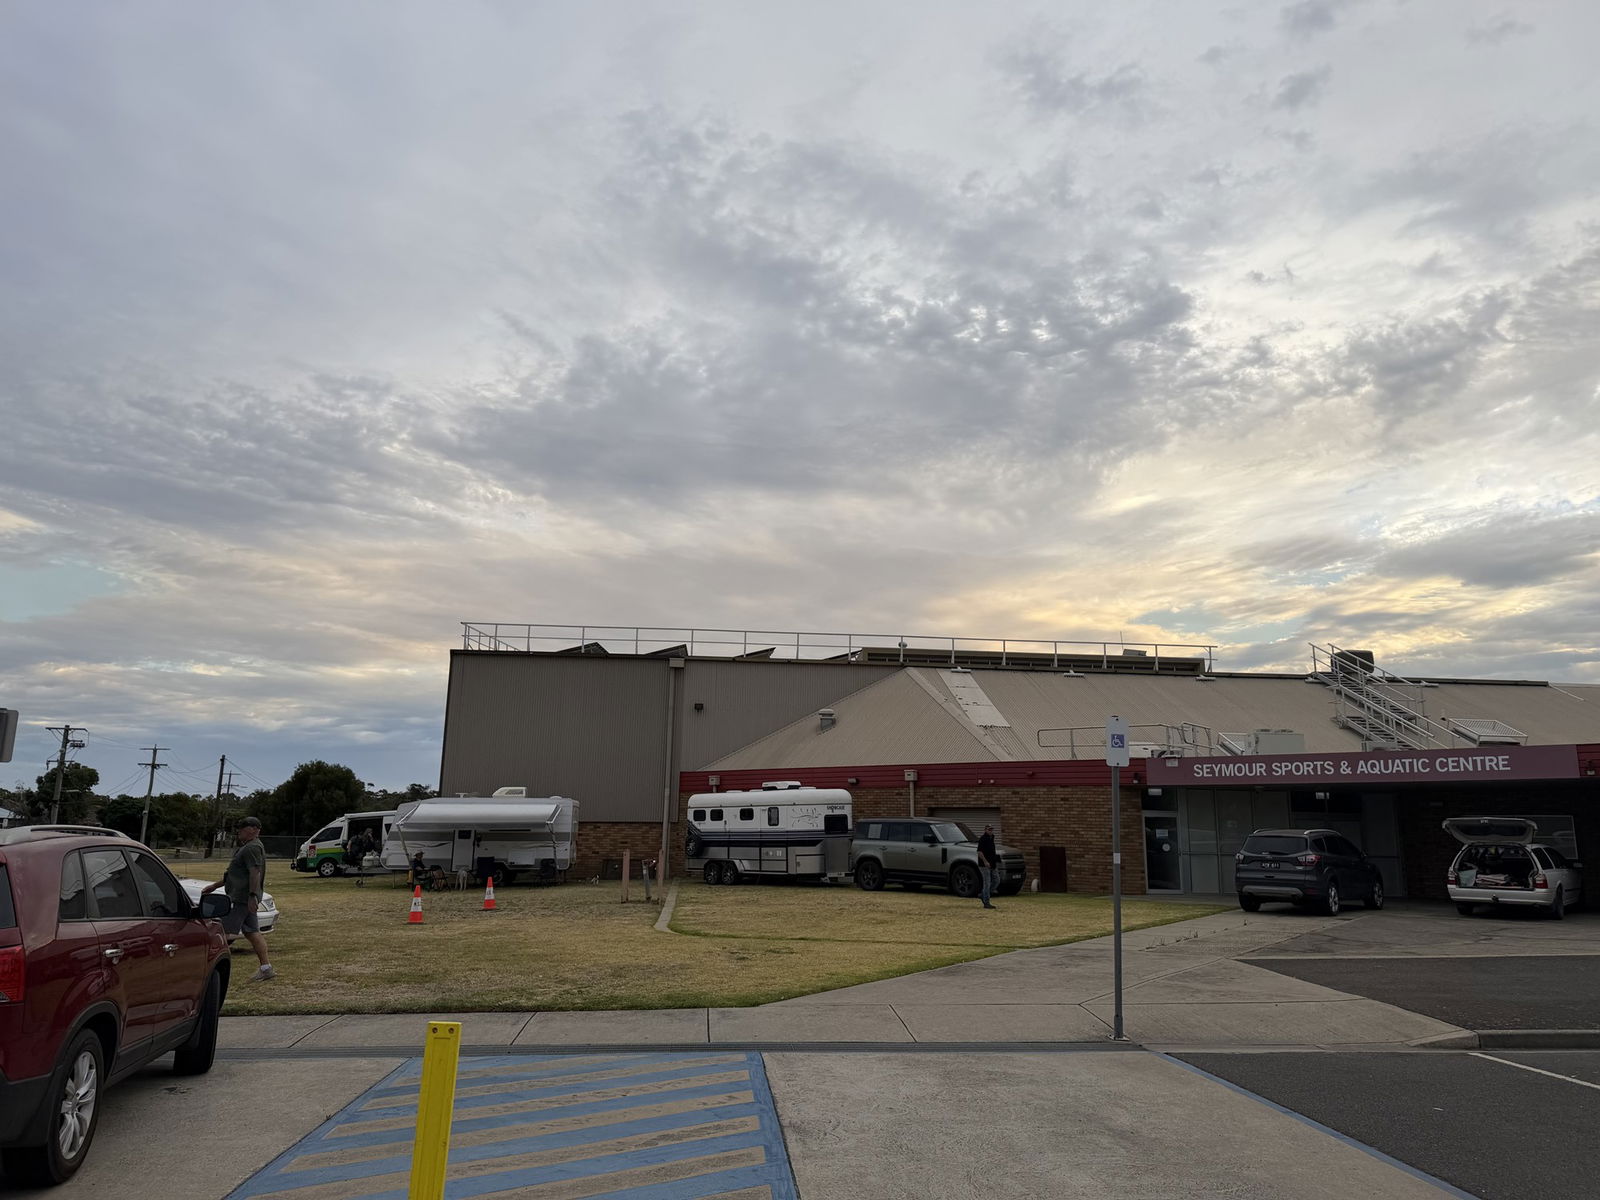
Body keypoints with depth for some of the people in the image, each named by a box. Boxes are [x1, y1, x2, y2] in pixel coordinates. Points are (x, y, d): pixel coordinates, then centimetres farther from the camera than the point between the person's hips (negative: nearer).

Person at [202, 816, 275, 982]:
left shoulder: (252, 848, -13)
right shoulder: (246, 847, 22)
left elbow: (255, 873, -23)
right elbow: (234, 874, 30)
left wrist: (252, 895, -29)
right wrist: (214, 886, 30)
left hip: (242, 898, -10)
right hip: (244, 898, 10)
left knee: (225, 931, -9)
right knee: (252, 932, 8)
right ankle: (266, 968, 7)